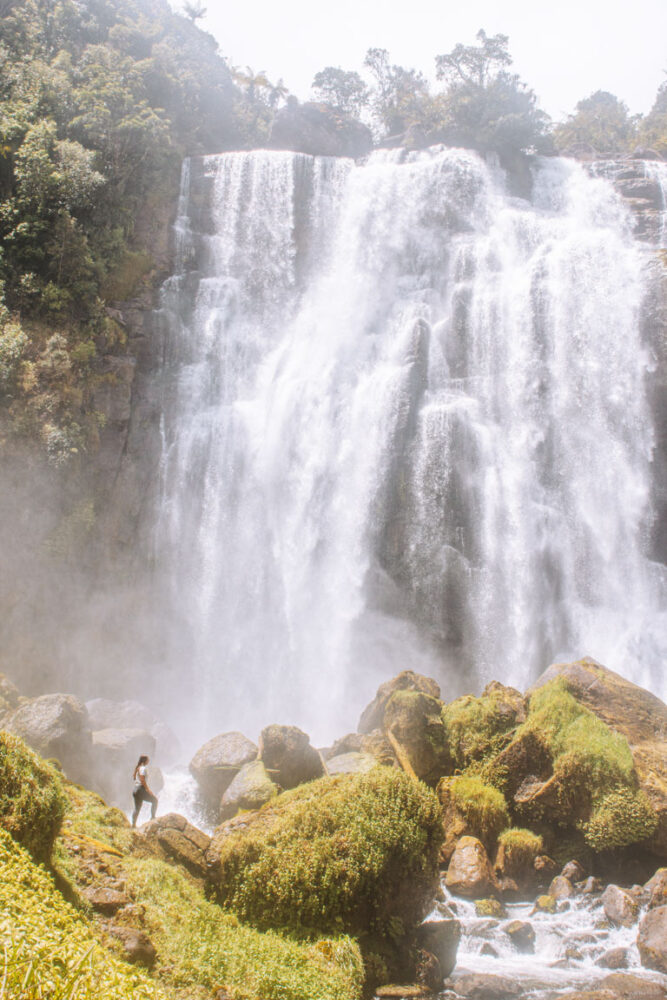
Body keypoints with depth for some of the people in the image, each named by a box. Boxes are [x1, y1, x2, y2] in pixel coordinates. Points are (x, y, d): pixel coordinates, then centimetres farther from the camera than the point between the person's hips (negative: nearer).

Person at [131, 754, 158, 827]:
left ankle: (133, 824, 9)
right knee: (154, 800, -1)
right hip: (141, 789, -9)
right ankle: (153, 817, -5)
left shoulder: (137, 768, 16)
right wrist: (148, 789, -19)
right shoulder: (143, 768, -12)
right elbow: (142, 780, -21)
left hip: (135, 789, 9)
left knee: (137, 808, 12)